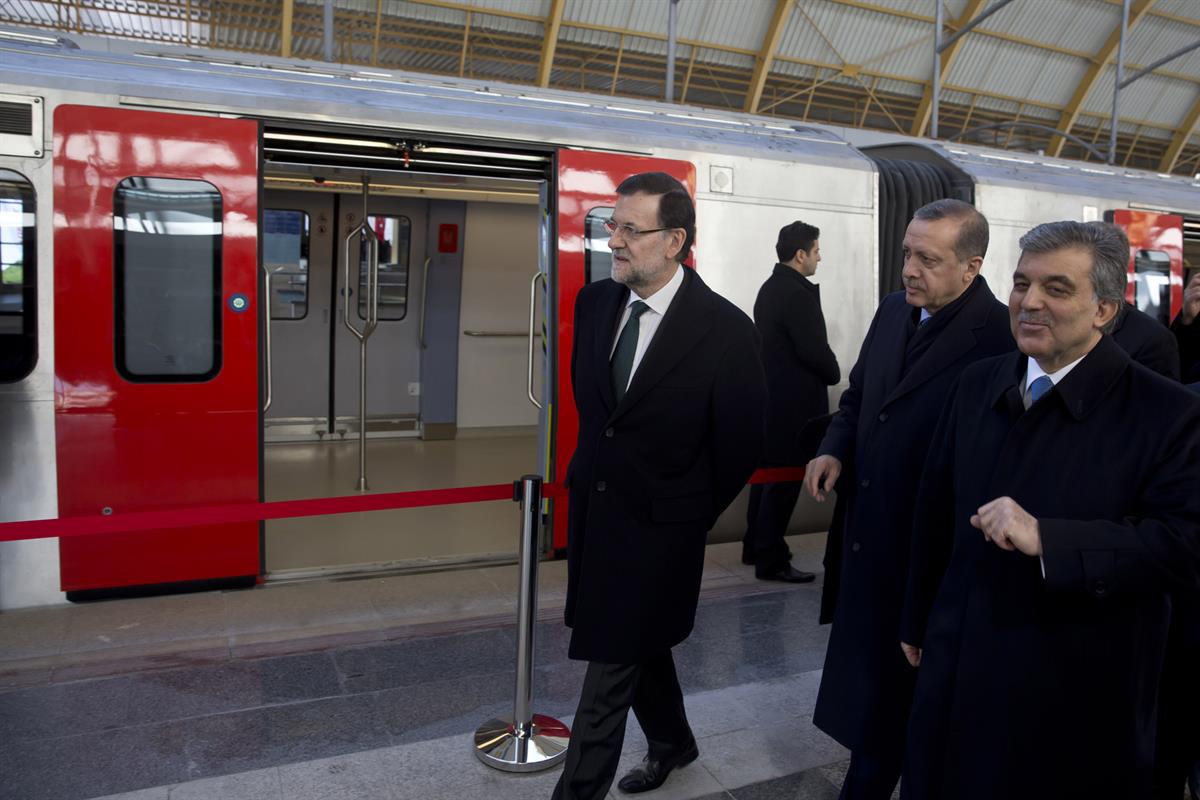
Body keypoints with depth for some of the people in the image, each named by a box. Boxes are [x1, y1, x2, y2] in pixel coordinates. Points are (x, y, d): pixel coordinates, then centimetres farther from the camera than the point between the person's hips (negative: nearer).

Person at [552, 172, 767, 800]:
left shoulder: (726, 329, -18)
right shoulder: (594, 302, -2)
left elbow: (740, 444, -8)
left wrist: (691, 517, 0)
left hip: (657, 527, -6)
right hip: (592, 508, 6)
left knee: (609, 673, 3)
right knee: (640, 647, 25)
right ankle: (672, 742, 50)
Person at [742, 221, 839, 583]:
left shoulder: (770, 287, 11)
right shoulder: (798, 293, -18)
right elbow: (814, 350, -20)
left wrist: (824, 368, 10)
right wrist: (833, 373, 0)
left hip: (770, 395, 10)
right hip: (792, 402, -10)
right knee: (785, 480, -3)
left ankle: (755, 546, 26)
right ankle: (771, 560, 4)